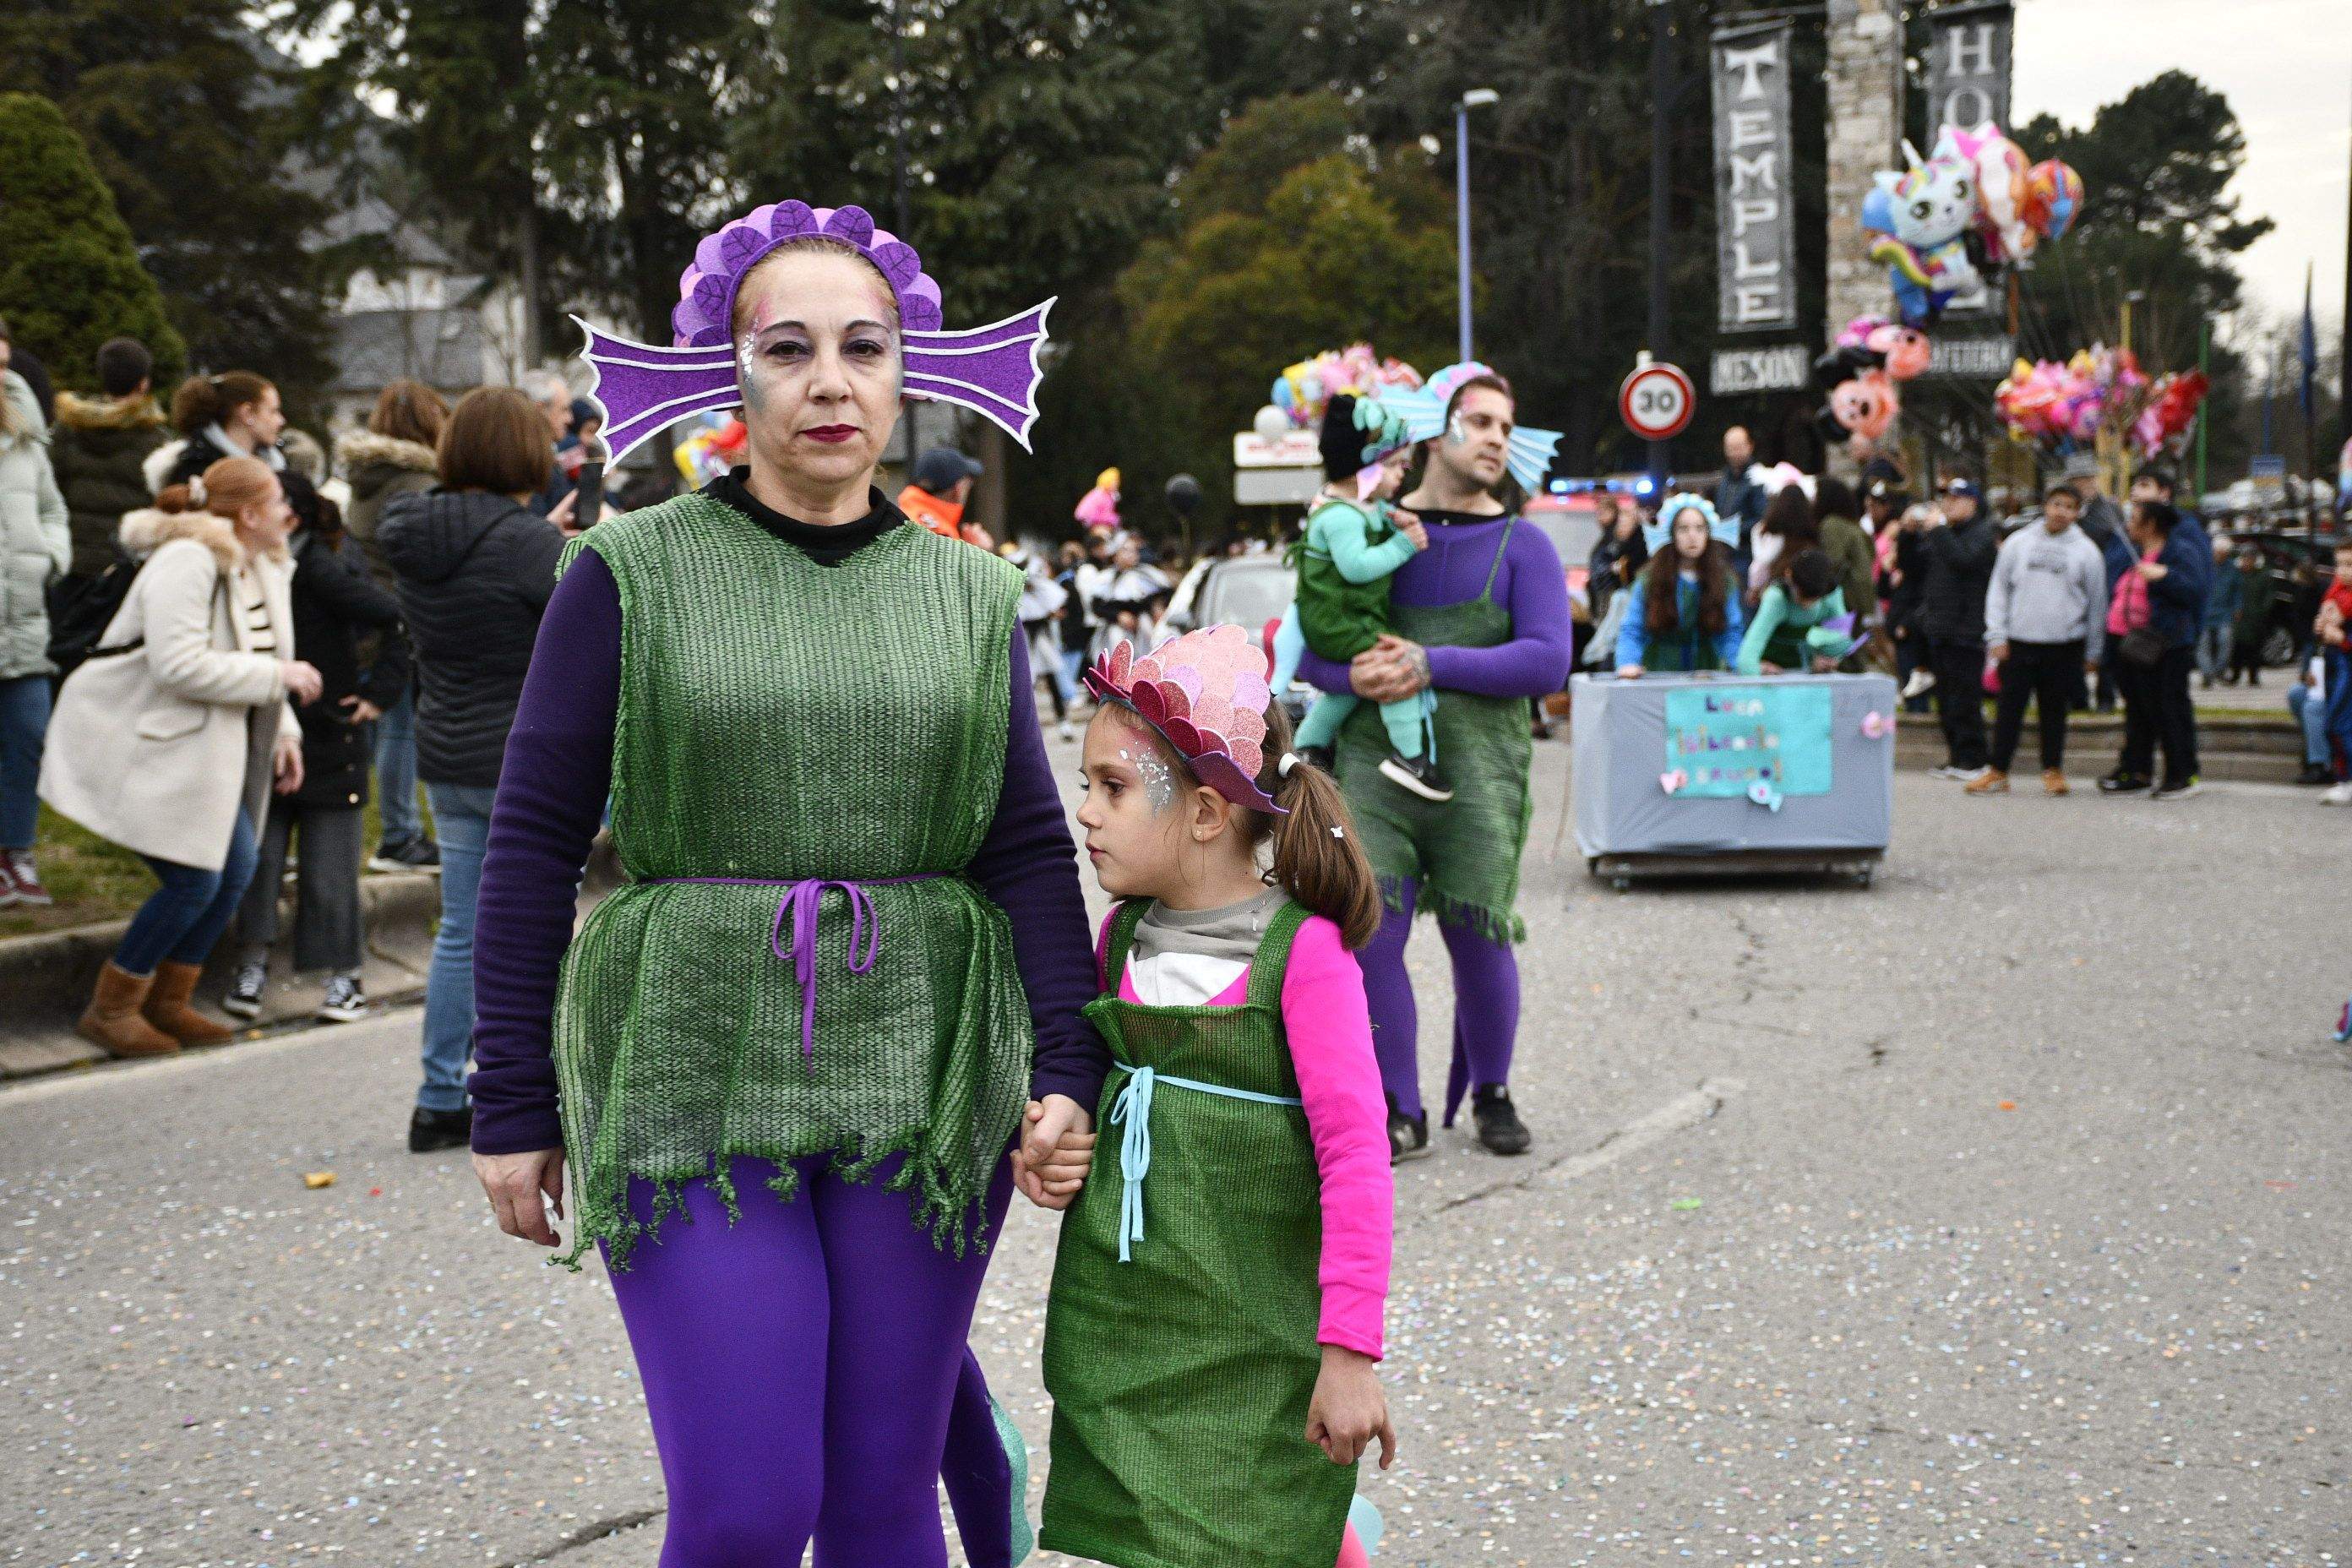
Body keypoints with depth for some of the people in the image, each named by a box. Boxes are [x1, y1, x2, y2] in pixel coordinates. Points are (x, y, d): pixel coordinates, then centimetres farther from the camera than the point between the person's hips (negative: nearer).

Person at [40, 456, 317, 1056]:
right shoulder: (186, 563, -23)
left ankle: (168, 1004, 22)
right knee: (192, 882, -10)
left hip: (205, 747, 10)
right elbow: (182, 665, -31)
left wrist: (282, 731, 6)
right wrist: (278, 676, -25)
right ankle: (109, 1011, 7)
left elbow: (251, 661, 19)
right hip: (142, 744, -10)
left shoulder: (261, 568, 8)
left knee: (234, 870, 7)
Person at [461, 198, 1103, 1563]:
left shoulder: (973, 594, 8)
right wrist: (513, 1103, -1)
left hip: (922, 1080, 2)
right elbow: (535, 843, 0)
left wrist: (1069, 1068, -6)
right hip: (691, 1080, -2)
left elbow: (1032, 848, 6)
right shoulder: (635, 574, 0)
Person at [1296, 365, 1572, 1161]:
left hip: (1475, 769, -1)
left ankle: (1490, 1095, 20)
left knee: (1477, 935, -3)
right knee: (1371, 936, -7)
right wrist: (1352, 673, -13)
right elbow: (1308, 644, 10)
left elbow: (1548, 662, -7)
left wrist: (1430, 665, -15)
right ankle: (1401, 1114, 5)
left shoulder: (1521, 545, 6)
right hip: (1374, 761, 1)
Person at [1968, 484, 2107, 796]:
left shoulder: (2086, 550, 2)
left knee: (2055, 710, 7)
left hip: (2064, 644, -1)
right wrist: (1997, 635, -1)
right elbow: (1998, 590, 7)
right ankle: (1998, 772, 7)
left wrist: (2093, 652, 6)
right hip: (2019, 641, 1)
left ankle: (2053, 770, 18)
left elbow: (2097, 603, 7)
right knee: (2009, 708, 1)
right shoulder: (2018, 542, 4)